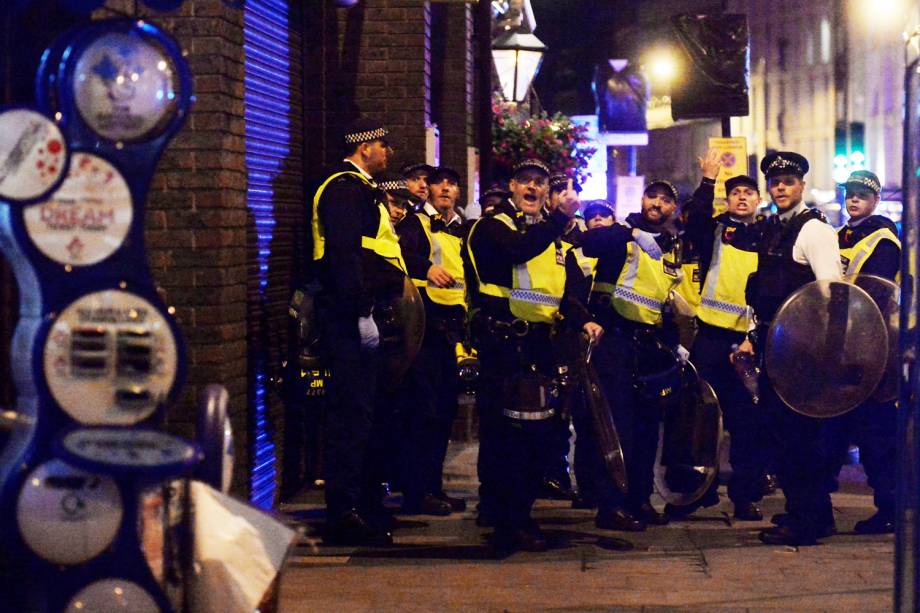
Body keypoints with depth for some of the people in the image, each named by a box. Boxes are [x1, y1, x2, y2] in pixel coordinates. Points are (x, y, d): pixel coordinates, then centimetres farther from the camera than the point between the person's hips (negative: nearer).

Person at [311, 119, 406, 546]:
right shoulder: (344, 187, -10)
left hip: (368, 313, 11)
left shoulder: (361, 189, 23)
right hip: (353, 315, -11)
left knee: (361, 411, 15)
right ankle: (344, 515, -8)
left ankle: (362, 503, 23)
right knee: (351, 414, -10)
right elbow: (343, 254, -20)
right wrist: (360, 310, -24)